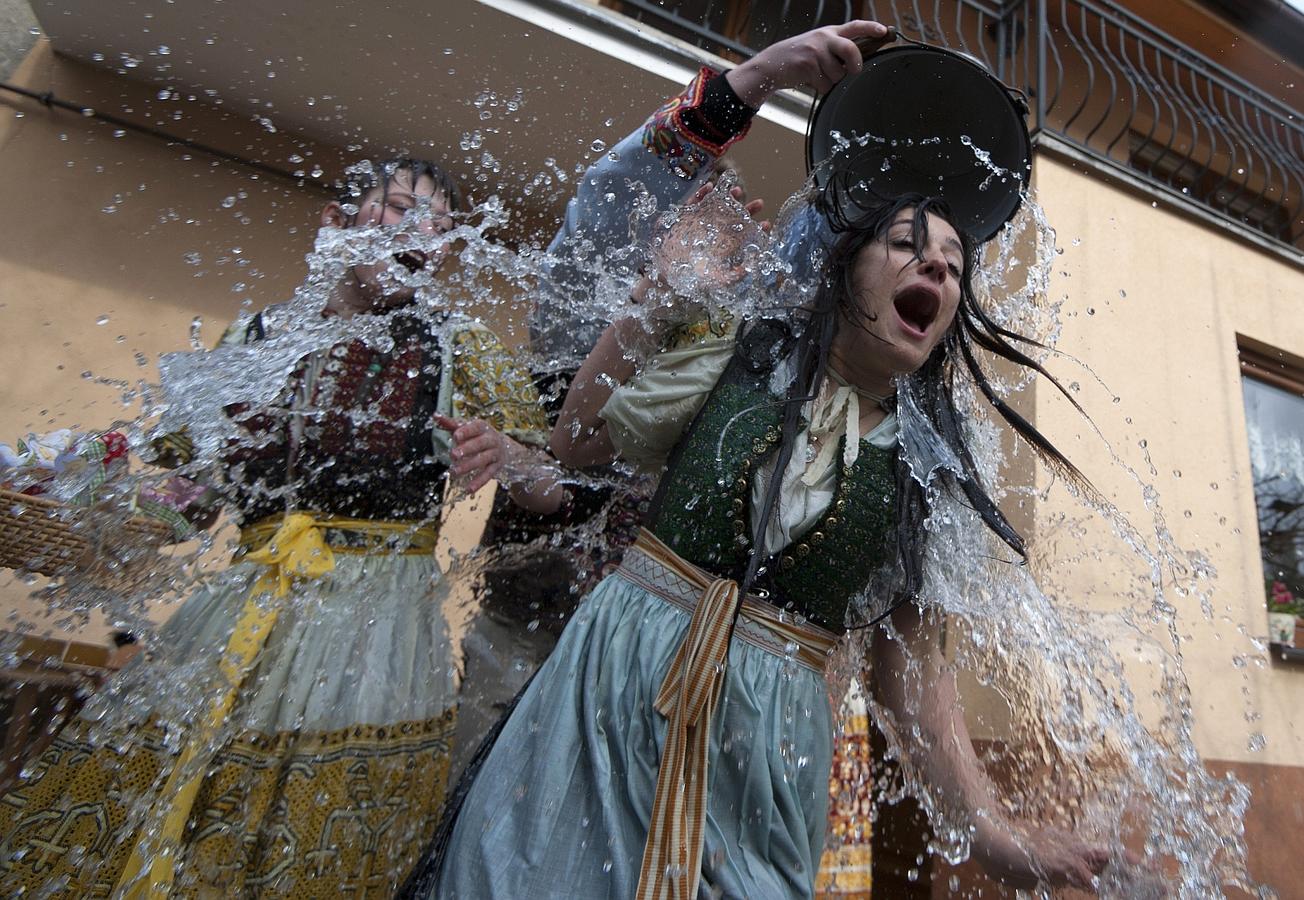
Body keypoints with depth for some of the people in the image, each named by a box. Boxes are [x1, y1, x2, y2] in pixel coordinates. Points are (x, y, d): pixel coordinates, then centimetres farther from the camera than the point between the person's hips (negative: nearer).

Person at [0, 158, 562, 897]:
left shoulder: (461, 349, 4)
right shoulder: (257, 337, 11)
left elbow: (554, 491, -2)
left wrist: (504, 458, -22)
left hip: (377, 622, -2)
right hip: (236, 615, 3)